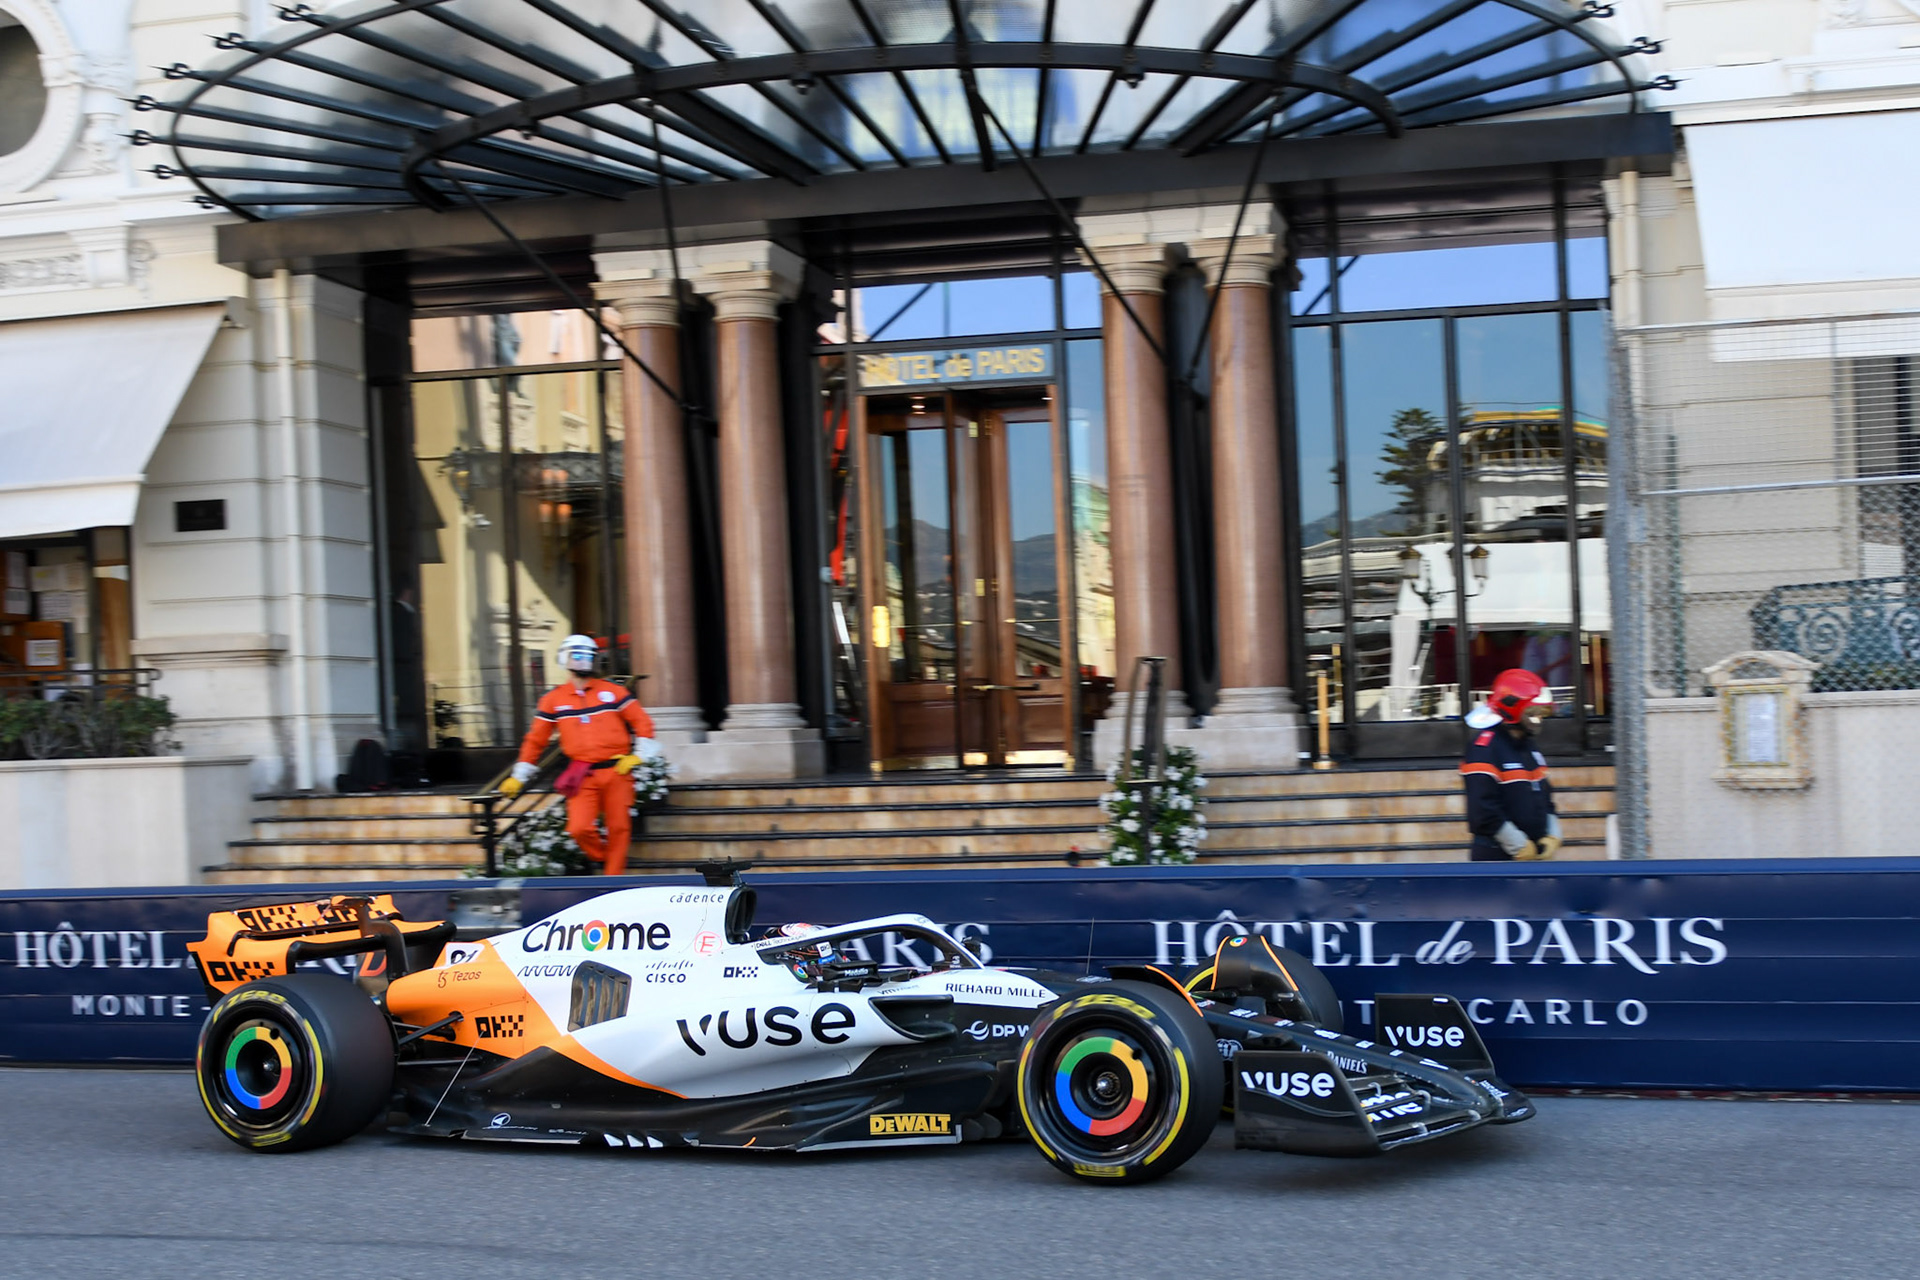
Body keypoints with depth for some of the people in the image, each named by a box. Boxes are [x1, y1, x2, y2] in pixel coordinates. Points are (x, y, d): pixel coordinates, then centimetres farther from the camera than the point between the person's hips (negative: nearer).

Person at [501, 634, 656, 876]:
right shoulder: (553, 700, 8)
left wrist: (637, 756, 0)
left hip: (616, 771, 0)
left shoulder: (612, 691, 6)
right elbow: (535, 739, 12)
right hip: (583, 776, 0)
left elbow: (642, 721, 9)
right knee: (579, 829, -14)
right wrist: (519, 776, 12)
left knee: (619, 828, -1)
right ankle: (604, 859, 14)